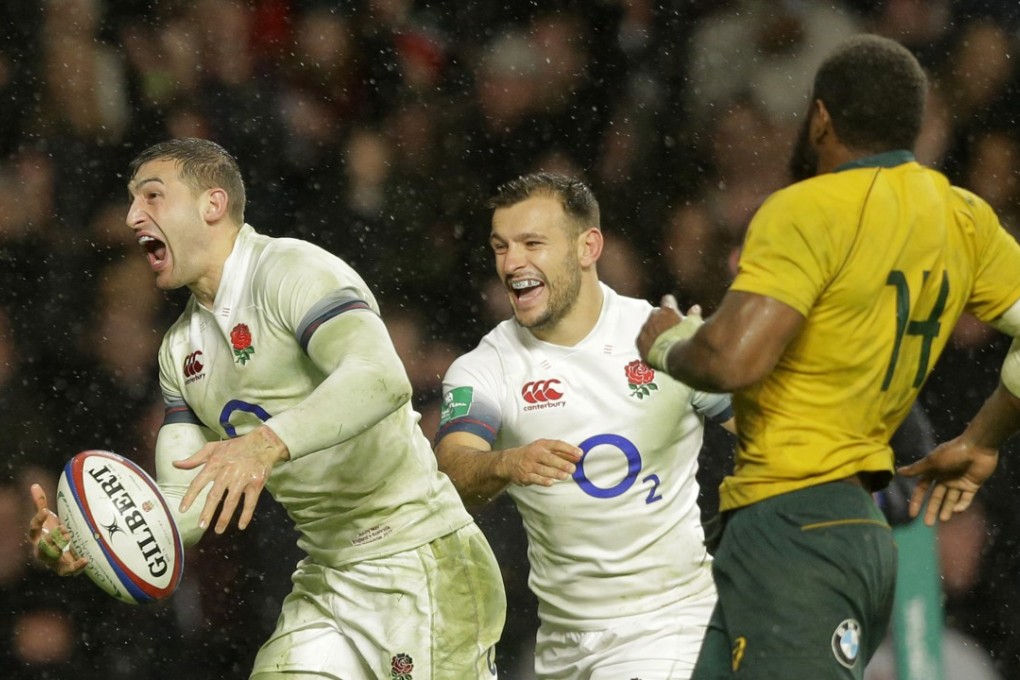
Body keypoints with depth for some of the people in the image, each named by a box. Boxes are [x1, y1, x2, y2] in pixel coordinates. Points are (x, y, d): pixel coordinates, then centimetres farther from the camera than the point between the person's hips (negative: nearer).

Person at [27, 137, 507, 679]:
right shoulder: (181, 348, 13)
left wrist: (267, 443, -45)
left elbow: (381, 379, -31)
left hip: (420, 564, -8)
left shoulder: (292, 270, -13)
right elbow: (185, 506, 8)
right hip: (325, 580, 8)